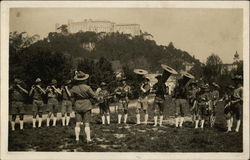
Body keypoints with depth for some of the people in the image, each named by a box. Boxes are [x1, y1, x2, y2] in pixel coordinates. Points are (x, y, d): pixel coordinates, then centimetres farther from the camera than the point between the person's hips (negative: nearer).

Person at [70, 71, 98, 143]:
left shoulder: (74, 88, -5)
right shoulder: (87, 87, -15)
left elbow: (72, 95, 11)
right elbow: (94, 96, -12)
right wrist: (95, 98, 10)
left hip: (77, 107, 3)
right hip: (86, 106, -2)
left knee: (77, 124, 8)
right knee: (87, 124, 1)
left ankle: (77, 138, 5)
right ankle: (88, 138, -3)